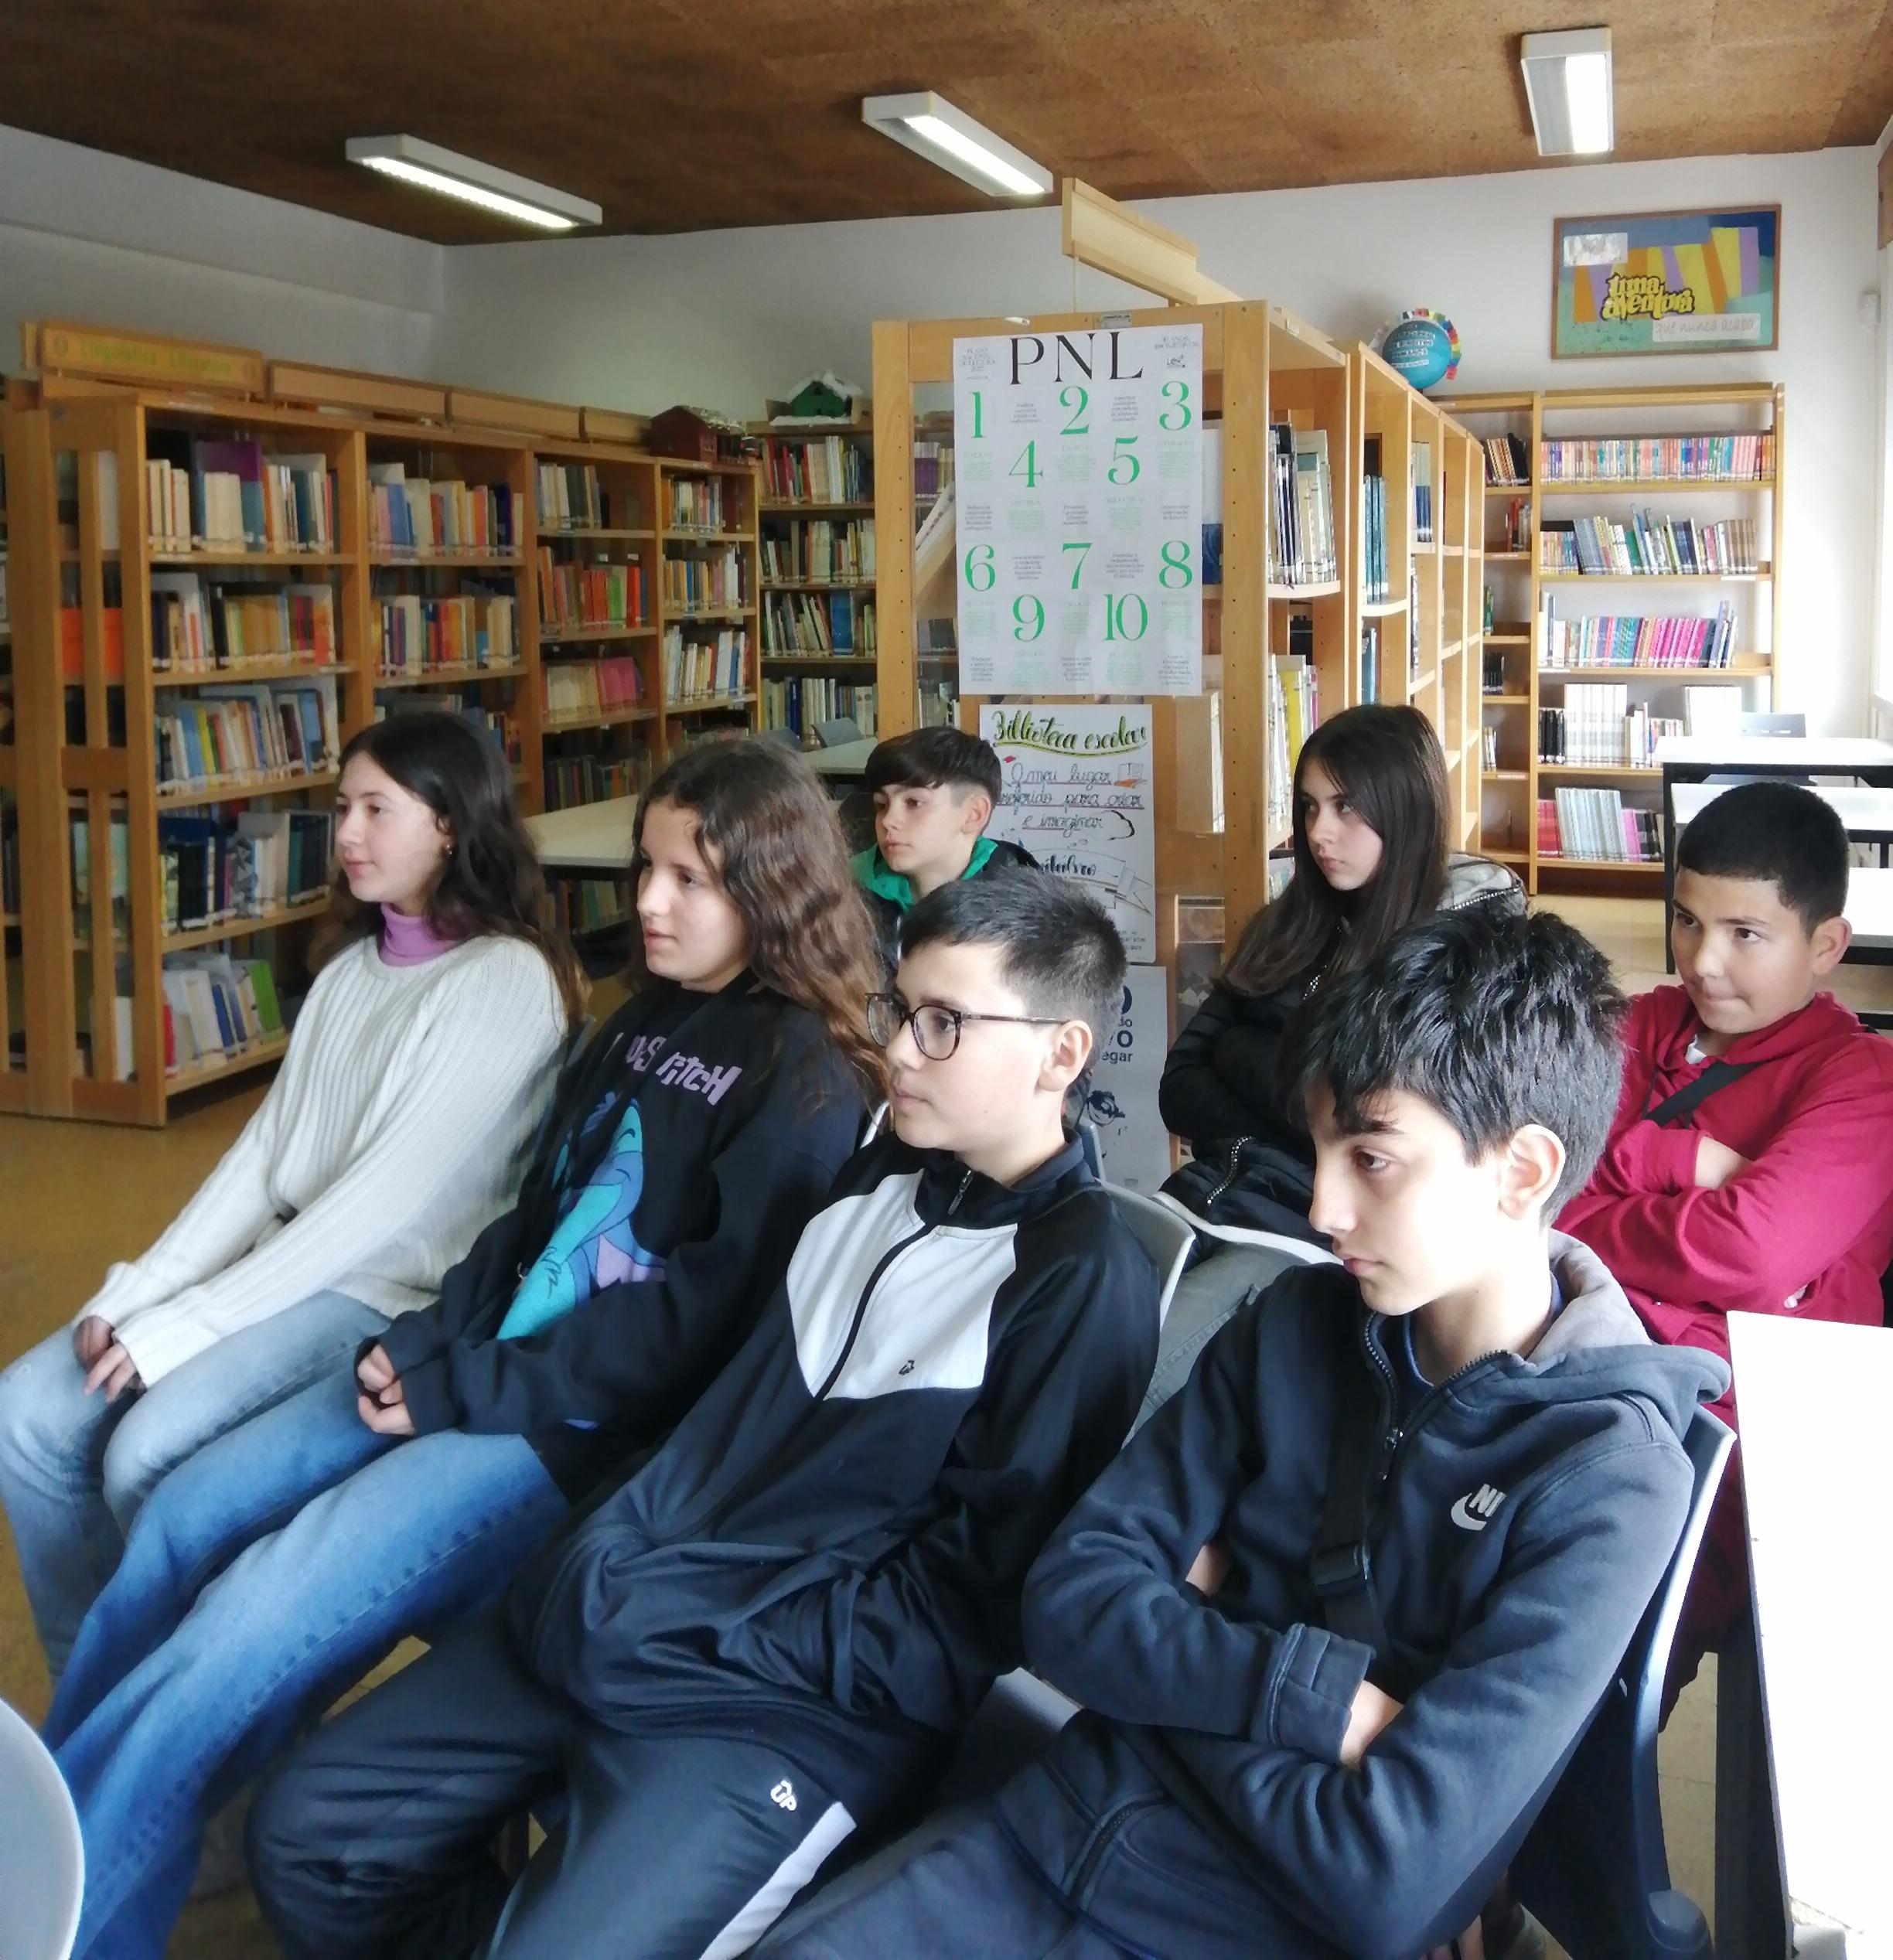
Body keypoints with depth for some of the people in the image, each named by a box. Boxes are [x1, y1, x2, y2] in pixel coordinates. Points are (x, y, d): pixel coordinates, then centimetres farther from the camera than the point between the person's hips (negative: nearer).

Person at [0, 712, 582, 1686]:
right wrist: (137, 1292, -4)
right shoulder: (352, 963, 13)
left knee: (146, 1453, -23)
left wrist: (185, 1327, -19)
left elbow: (392, 1195, -20)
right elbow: (262, 1150, 9)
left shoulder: (510, 981, -14)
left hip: (395, 1296, -8)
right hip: (279, 1266, 8)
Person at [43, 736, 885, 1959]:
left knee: (239, 1635, -18)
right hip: (479, 1364, 8)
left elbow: (699, 1315, -18)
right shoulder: (646, 1022, 14)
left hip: (592, 1429, -8)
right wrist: (425, 1343, -1)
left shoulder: (810, 1086, -12)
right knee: (184, 1518, 0)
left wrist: (459, 1393, -16)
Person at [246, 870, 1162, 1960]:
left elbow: (964, 1616, -13)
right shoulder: (883, 1177, 13)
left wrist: (699, 1631, -14)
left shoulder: (1088, 1284, -12)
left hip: (801, 1702, -7)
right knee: (304, 1837, 5)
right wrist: (613, 1568, 5)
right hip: (618, 1617, 8)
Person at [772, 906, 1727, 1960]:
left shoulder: (1609, 1477, -15)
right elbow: (1072, 1595, -2)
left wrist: (1185, 1651, -8)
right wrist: (1314, 1695, -16)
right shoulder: (1297, 1322, 2)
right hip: (1060, 1834, 5)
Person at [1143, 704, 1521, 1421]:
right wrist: (1289, 1110, -6)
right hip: (1212, 1198, 6)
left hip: (1322, 1231, -5)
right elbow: (1180, 1089, 11)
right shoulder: (1288, 926, 16)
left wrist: (1242, 1056, 0)